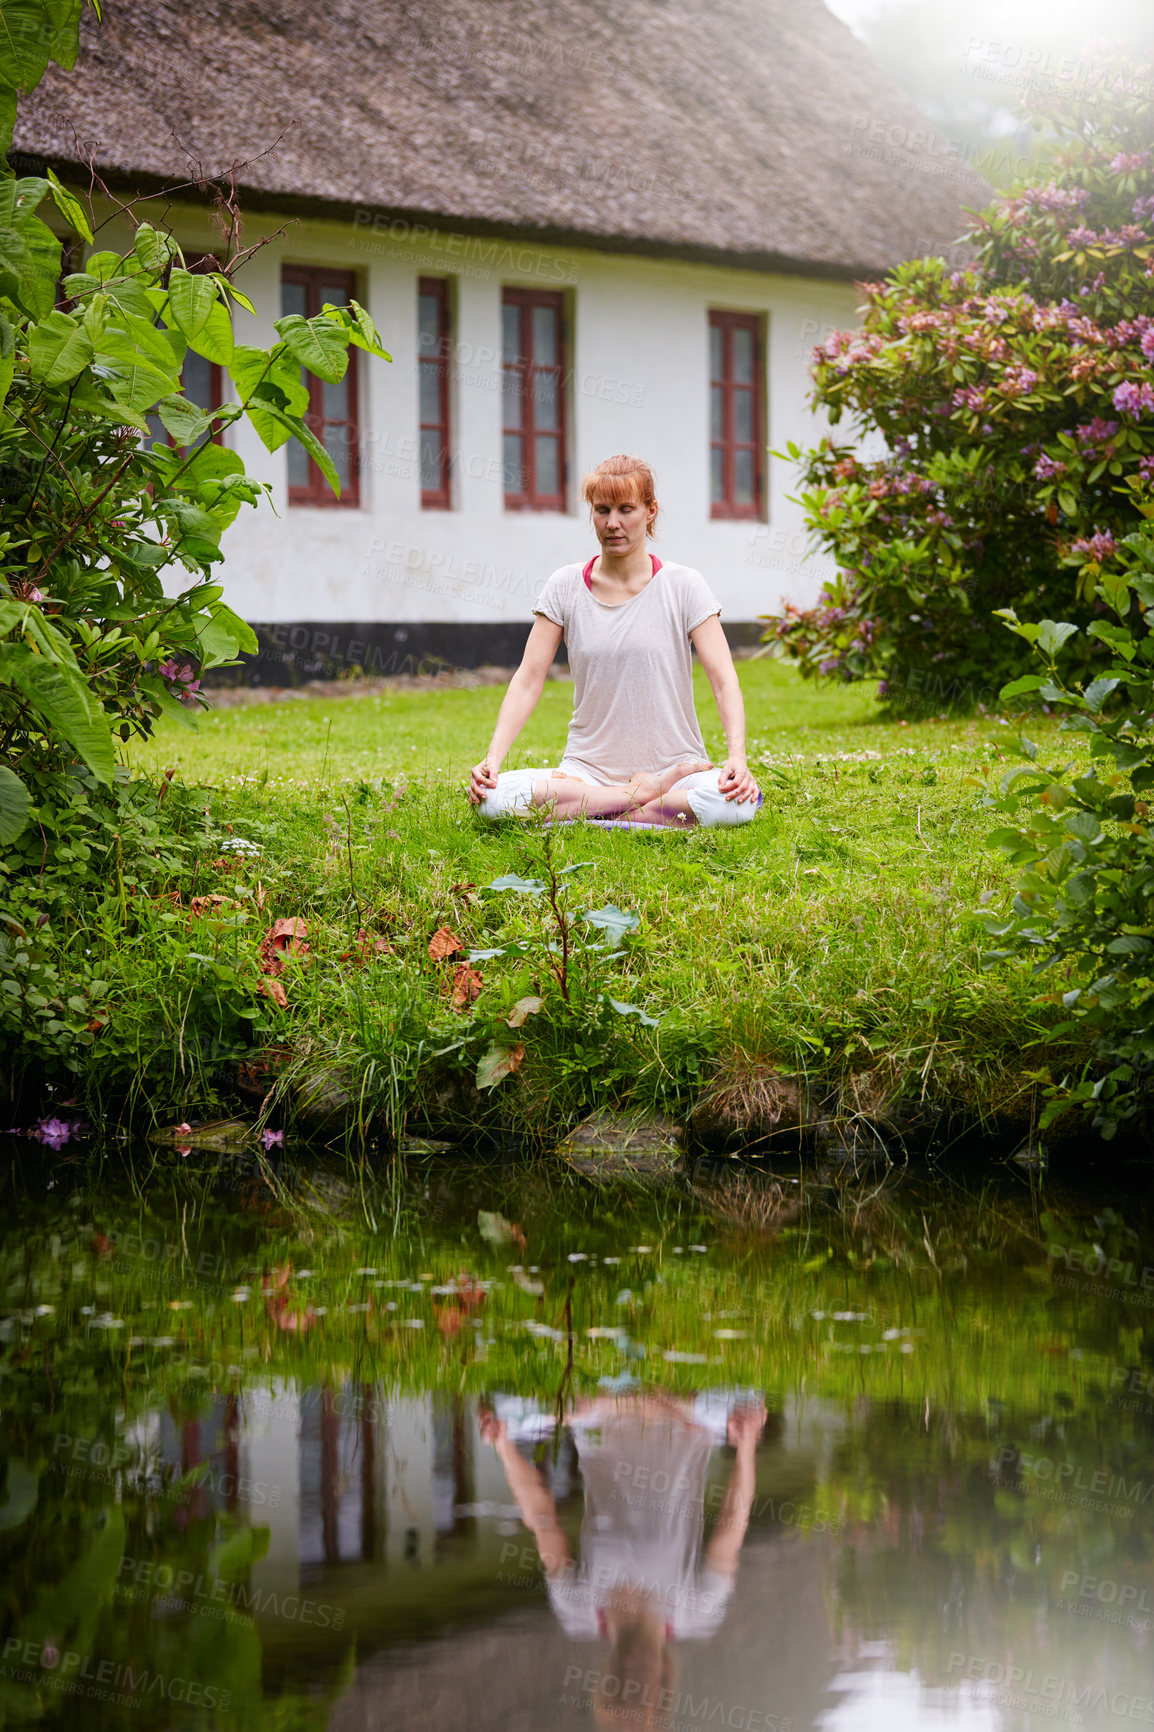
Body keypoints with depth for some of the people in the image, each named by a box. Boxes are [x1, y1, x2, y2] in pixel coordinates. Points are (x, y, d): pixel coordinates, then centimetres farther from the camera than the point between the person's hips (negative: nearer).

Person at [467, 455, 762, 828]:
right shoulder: (565, 588, 5)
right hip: (588, 768, 2)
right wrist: (493, 756, -15)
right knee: (493, 798, -29)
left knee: (736, 803, -36)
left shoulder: (682, 586, 0)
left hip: (673, 765, -2)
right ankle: (646, 796, -17)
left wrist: (737, 756, -25)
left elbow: (724, 680, -7)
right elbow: (528, 679, 1)